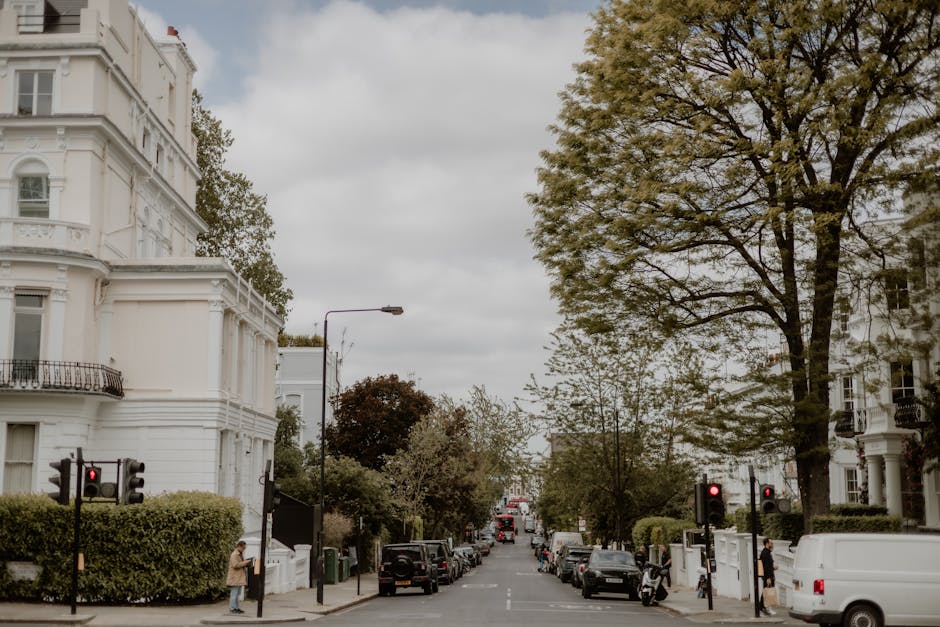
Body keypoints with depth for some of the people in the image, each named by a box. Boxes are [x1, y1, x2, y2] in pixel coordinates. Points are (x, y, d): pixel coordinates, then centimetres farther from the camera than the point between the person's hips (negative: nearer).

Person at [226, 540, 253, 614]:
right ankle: (232, 608, -4)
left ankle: (236, 608, 16)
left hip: (240, 577, 10)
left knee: (238, 594, 12)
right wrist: (245, 562, -20)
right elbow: (235, 565, -24)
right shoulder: (234, 555, -13)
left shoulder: (240, 554, 18)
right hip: (235, 578, -10)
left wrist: (247, 564, 9)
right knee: (234, 593, -7)